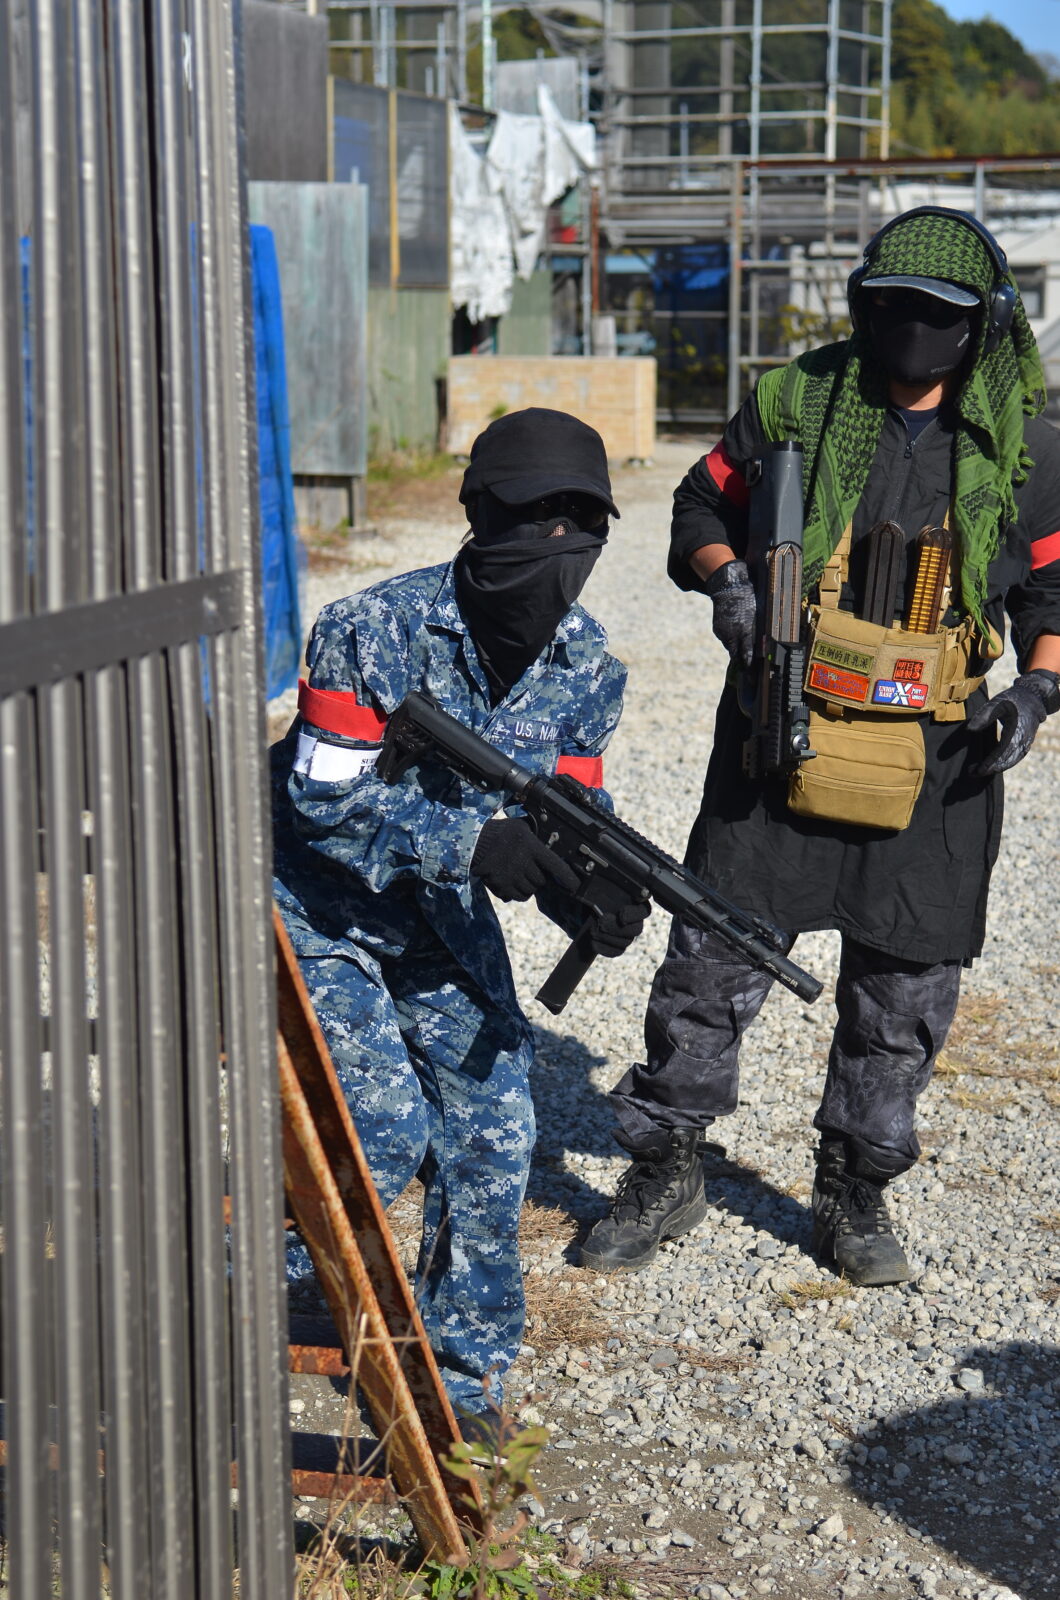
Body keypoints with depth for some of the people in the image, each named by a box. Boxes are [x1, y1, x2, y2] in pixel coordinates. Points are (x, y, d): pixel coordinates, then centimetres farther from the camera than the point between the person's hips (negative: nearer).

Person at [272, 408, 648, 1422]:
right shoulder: (371, 633, -26)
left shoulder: (587, 666, -10)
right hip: (319, 909, -5)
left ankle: (463, 1374, 17)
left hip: (443, 917, 5)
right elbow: (325, 798, -25)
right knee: (386, 1131, -16)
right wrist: (473, 841, -36)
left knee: (491, 1134, -2)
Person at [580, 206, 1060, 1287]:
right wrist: (724, 576, -10)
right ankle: (664, 1171, 18)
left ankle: (853, 1192, 27)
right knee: (712, 962, 1)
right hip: (782, 738, -1)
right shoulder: (794, 404, 0)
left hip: (935, 756, 1)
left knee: (904, 989, 9)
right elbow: (703, 506, 11)